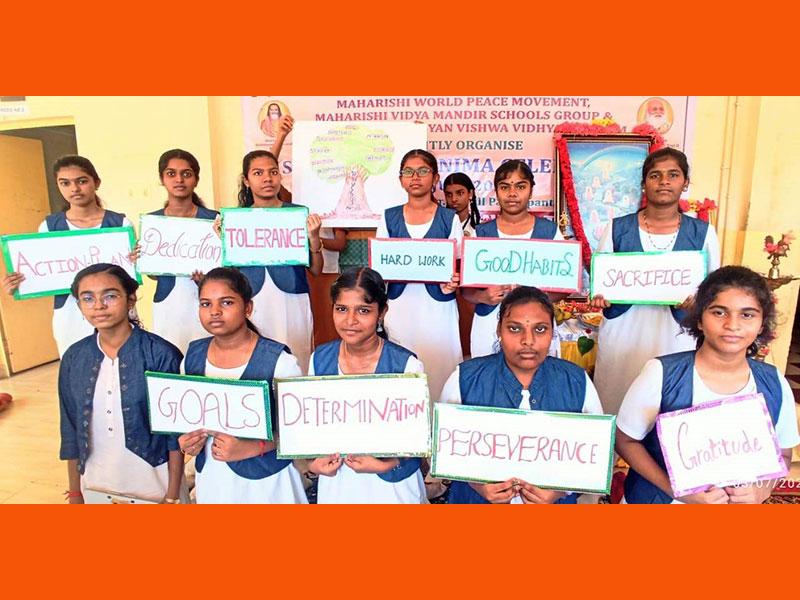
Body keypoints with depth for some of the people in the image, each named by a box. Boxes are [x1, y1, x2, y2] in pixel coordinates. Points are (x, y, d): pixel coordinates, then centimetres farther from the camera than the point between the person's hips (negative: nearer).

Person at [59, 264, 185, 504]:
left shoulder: (161, 355, -16)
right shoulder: (74, 358, -3)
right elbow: (71, 429, 6)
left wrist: (172, 496, -9)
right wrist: (75, 493, 8)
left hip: (155, 482, -3)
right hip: (97, 484, 4)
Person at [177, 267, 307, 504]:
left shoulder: (278, 360, -17)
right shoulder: (192, 355, -1)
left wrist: (251, 448, -25)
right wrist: (186, 440, -6)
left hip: (265, 479, -4)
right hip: (210, 477, 4)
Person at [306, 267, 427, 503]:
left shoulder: (407, 365, -20)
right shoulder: (319, 359, -8)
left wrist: (385, 465, -22)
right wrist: (313, 462, -10)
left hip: (392, 482, -3)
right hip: (335, 479, 3)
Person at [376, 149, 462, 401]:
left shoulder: (449, 218, 4)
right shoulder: (389, 217, 9)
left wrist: (452, 283, -18)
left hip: (438, 307, -1)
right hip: (399, 307, 2)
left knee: (438, 371, -1)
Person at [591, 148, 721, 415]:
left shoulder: (703, 232, 5)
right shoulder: (618, 228, 3)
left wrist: (694, 302, -13)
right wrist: (600, 296, -13)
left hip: (676, 337, 0)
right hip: (624, 334, 0)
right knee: (616, 407, 6)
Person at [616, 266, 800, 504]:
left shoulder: (775, 384, -11)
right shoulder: (662, 374, -22)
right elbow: (626, 441, -14)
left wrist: (762, 489, -14)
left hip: (738, 501, 3)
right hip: (659, 498, -3)